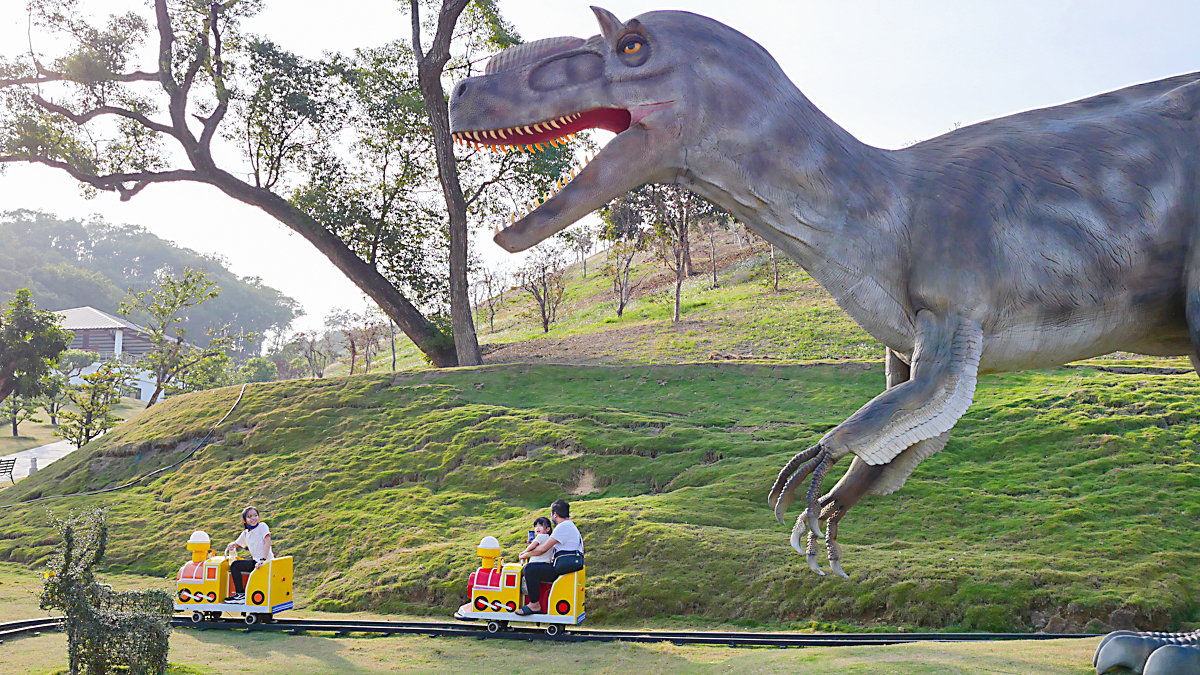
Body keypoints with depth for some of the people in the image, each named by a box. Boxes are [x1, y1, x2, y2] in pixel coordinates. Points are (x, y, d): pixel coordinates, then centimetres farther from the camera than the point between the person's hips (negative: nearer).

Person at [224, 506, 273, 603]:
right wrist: (231, 546, 3)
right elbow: (236, 543, 29)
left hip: (266, 561, -8)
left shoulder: (262, 526, -4)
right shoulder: (245, 533, 17)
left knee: (235, 566, -15)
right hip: (256, 561, 8)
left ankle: (241, 594, -13)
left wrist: (263, 559, -24)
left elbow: (267, 542, -15)